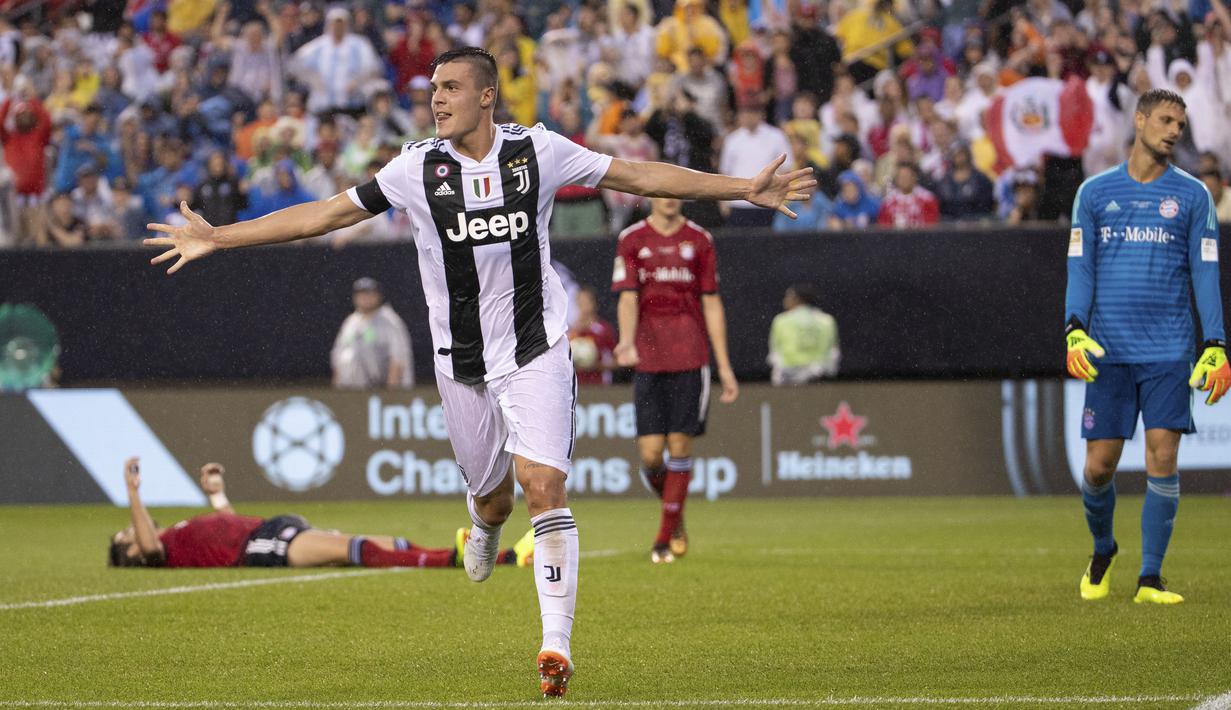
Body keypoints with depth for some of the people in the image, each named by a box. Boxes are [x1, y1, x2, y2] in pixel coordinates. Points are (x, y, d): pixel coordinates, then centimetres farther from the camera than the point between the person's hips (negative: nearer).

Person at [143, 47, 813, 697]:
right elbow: (325, 214, -1)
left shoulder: (538, 150, -6)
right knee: (492, 500, 10)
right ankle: (485, 527, 51)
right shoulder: (418, 167, -5)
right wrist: (218, 238, -2)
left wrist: (745, 188, -2)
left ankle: (556, 645, -14)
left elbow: (639, 176, 1)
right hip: (462, 362, 2)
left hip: (537, 354, -2)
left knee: (543, 487, -17)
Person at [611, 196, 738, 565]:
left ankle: (666, 538, 4)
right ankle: (673, 514, 24)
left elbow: (711, 303, 10)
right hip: (649, 361, 0)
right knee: (650, 453, -5)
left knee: (680, 447, -5)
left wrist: (724, 366, 7)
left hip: (690, 360, 0)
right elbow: (628, 299, -4)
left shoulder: (700, 240, 7)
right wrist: (627, 341, -24)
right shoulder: (631, 241, 4)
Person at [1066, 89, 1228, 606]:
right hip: (1108, 350, 0)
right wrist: (1075, 332, -8)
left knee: (1162, 457, -8)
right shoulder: (1095, 192, 8)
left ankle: (1150, 578, -2)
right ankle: (1102, 551, 27)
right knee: (1100, 465, 0)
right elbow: (1080, 268, 6)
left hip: (1169, 351, 0)